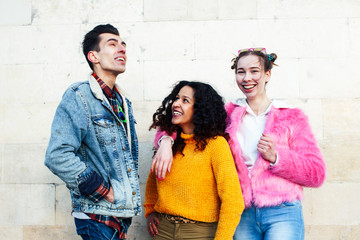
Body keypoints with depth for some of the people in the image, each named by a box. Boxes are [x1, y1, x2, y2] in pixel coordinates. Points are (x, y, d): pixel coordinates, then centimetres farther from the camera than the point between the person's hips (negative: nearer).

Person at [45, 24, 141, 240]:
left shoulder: (124, 104, 14)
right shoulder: (78, 97, -11)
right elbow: (58, 157, -22)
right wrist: (104, 191, -17)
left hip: (123, 213, 7)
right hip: (98, 217, -7)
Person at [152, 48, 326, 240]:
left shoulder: (292, 116, 6)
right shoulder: (229, 114, 11)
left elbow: (316, 174, 2)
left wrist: (275, 157, -12)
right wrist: (166, 141, -13)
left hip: (282, 214, -2)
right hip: (243, 215, 2)